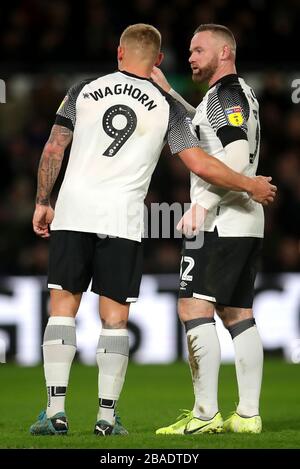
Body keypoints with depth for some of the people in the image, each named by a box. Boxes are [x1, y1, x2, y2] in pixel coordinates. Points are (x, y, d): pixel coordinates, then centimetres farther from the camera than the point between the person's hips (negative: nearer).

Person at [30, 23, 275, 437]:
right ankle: (107, 416, 3)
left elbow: (53, 150, 7)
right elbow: (201, 165, -2)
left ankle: (56, 410, -3)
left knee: (62, 308, 5)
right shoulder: (167, 107, 2)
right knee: (115, 318, 6)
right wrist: (252, 186, 11)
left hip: (73, 215, 1)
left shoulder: (84, 92, 6)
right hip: (122, 220, -1)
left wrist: (43, 202, 18)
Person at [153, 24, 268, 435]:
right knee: (238, 314, 9)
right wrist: (167, 92, 31)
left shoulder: (224, 94, -10)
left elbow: (237, 157, -23)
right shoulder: (244, 94, 20)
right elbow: (205, 131, 37)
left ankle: (206, 414, -16)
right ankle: (248, 415, 8)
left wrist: (202, 204, -24)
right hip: (248, 221, 10)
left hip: (221, 221, -10)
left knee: (194, 307, -11)